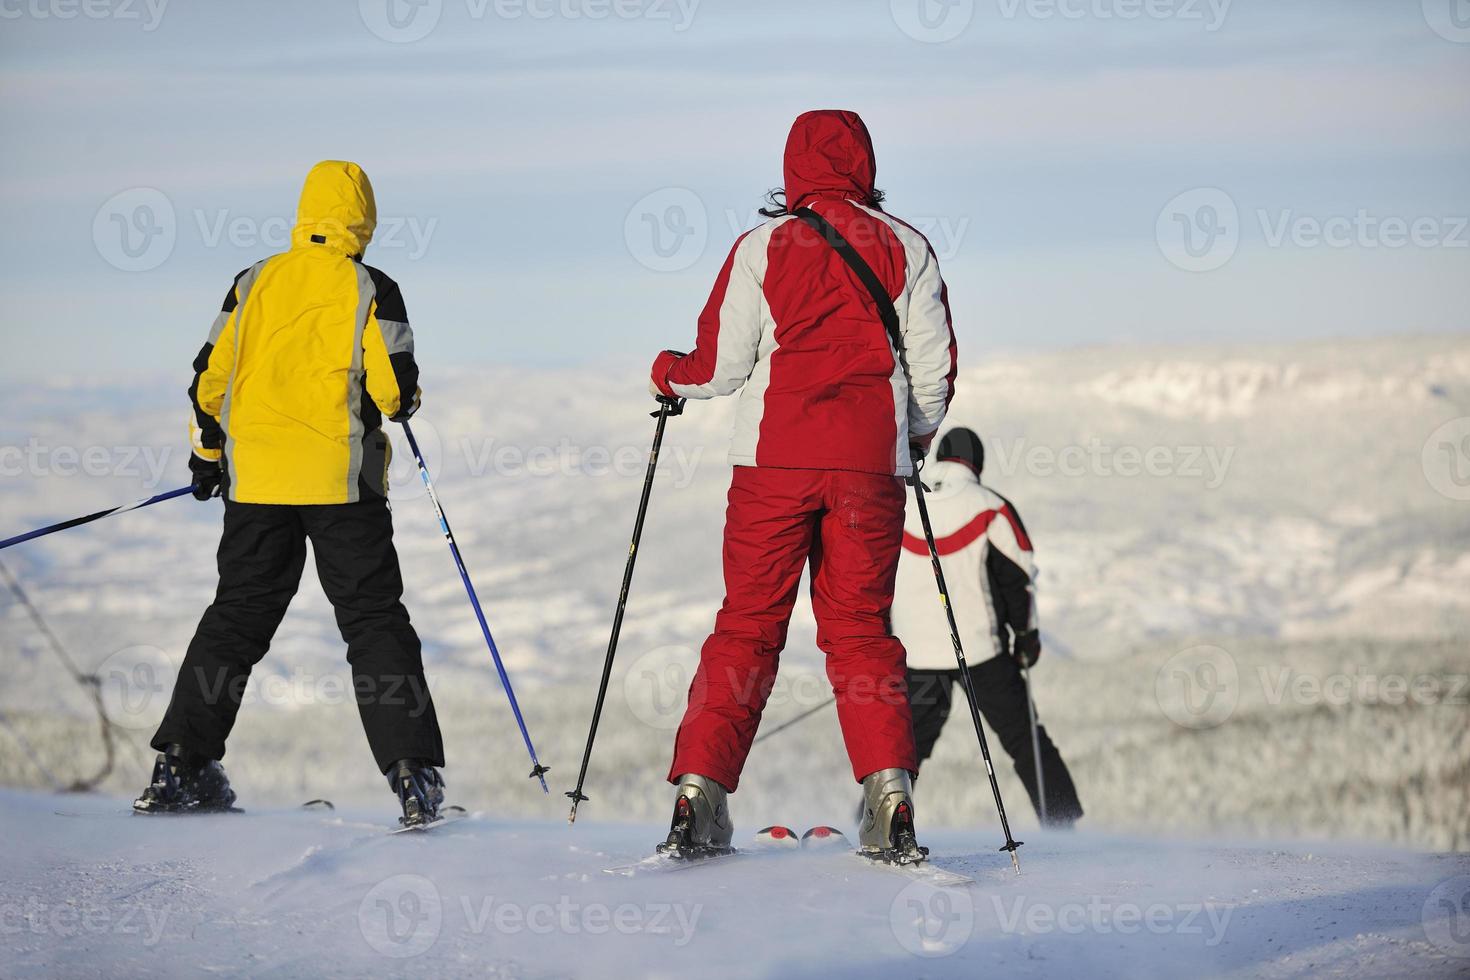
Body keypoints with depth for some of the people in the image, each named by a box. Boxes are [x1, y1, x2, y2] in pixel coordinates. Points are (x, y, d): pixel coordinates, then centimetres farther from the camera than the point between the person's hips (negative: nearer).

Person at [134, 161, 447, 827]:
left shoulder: (254, 283, 9)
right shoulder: (371, 289, -3)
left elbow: (209, 378, 10)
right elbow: (395, 389, -9)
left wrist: (206, 456, 24)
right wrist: (400, 401, 16)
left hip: (256, 478, 3)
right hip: (340, 478, -3)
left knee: (236, 617, 13)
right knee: (375, 623, 0)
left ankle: (181, 764, 10)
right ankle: (412, 776, -7)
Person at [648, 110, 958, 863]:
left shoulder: (763, 247, 1)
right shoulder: (905, 249, 6)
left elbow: (721, 366, 0)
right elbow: (935, 367, 7)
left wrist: (669, 375, 22)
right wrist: (915, 437, 26)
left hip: (775, 459, -1)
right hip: (871, 461, 1)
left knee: (747, 626, 5)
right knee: (859, 629, 7)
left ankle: (699, 792, -1)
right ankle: (890, 794, -7)